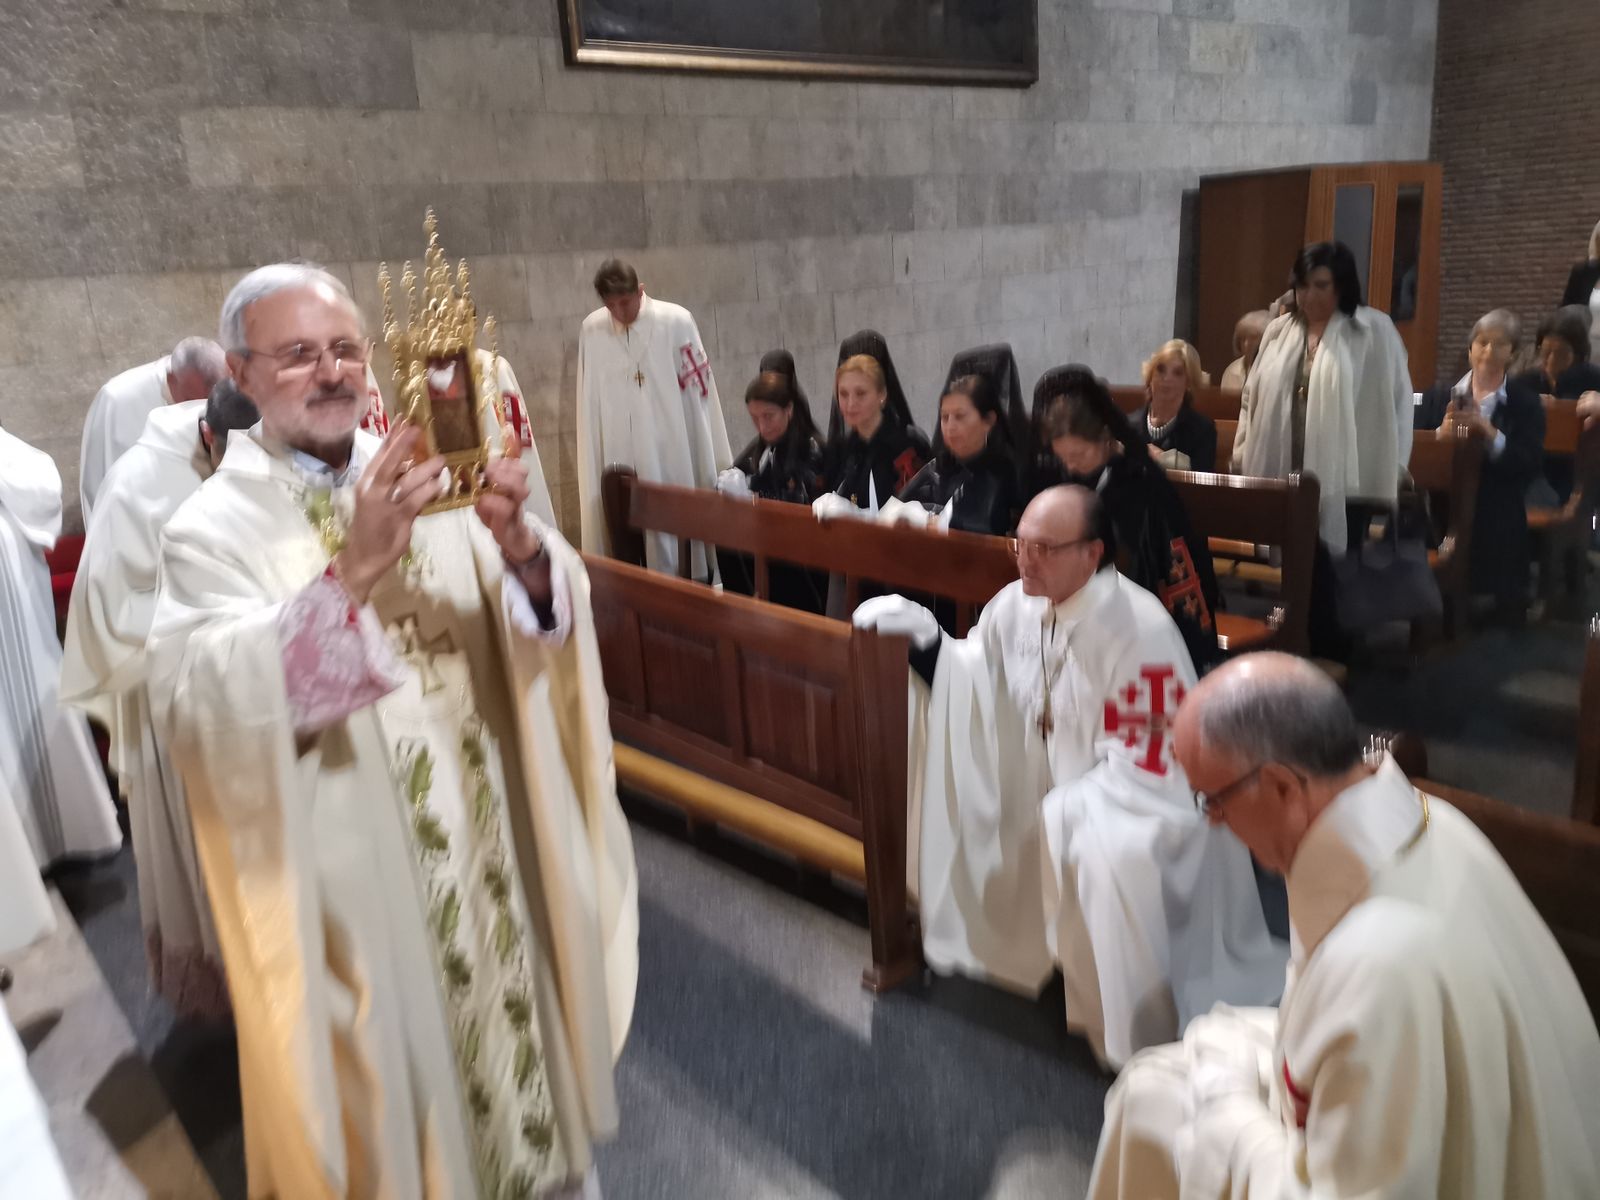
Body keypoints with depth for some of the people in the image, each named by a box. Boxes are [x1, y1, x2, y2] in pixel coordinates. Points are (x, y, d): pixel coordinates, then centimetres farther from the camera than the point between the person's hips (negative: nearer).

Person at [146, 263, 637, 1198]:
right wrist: (353, 572, -34)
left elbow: (548, 621, -4)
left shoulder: (429, 480, 1)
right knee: (392, 1072, 15)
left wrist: (521, 547, -27)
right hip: (354, 878, -3)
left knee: (509, 1023, 21)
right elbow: (197, 707, -24)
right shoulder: (215, 528, -9)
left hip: (486, 840, 4)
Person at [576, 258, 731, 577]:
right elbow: (589, 406, 4)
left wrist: (715, 465, -1)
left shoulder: (676, 321, -6)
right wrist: (588, 477, 3)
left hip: (674, 456, -2)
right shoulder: (591, 329, 0)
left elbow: (699, 394, -3)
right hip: (617, 458, 2)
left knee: (676, 538, 5)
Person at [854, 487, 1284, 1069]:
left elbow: (1145, 766, -22)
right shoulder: (1017, 602, -5)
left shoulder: (1141, 630, -25)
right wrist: (924, 636, -11)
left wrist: (1058, 811, -22)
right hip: (1048, 785, 8)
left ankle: (1136, 1043, -12)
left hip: (1138, 798, -7)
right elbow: (972, 684, 6)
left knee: (1111, 855, -34)